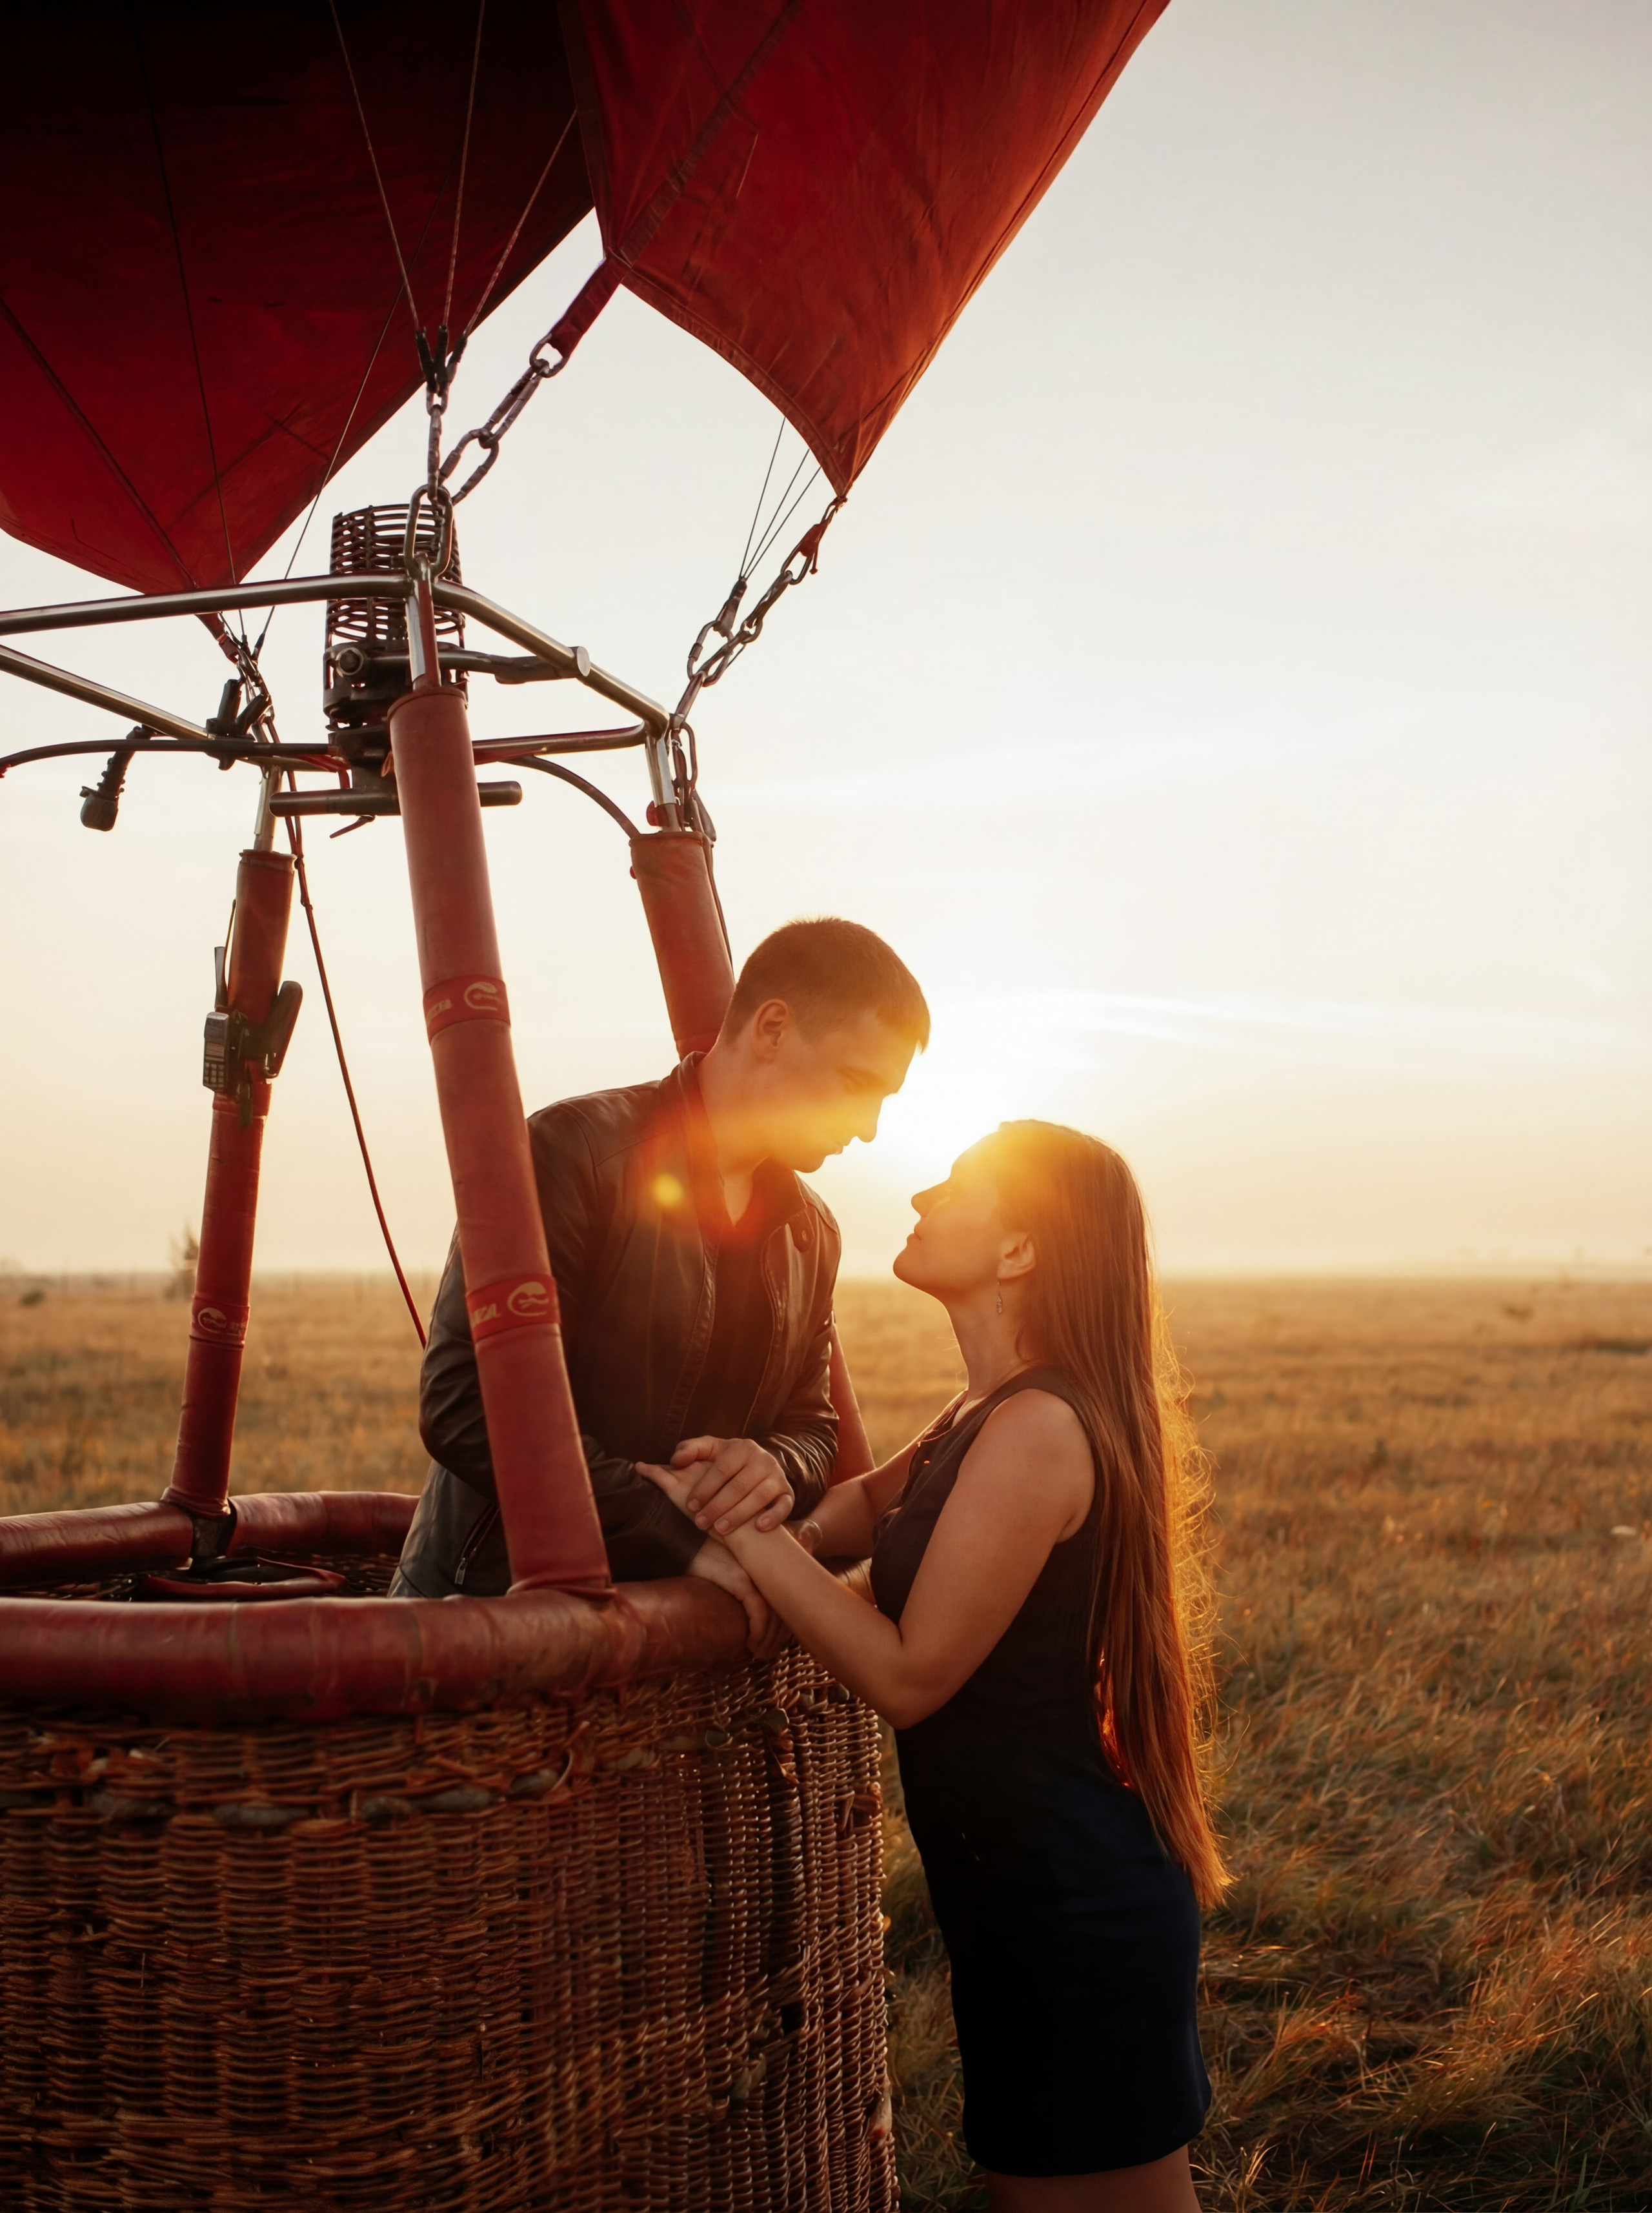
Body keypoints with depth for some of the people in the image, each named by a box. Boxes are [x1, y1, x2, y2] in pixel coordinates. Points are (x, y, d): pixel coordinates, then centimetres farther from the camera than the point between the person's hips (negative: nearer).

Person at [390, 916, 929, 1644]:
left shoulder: (810, 1235, 12)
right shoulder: (577, 1152, -12)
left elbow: (811, 1424, 19)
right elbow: (462, 1401, -20)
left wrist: (780, 1468, -7)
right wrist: (679, 1536, -21)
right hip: (486, 1604, -8)